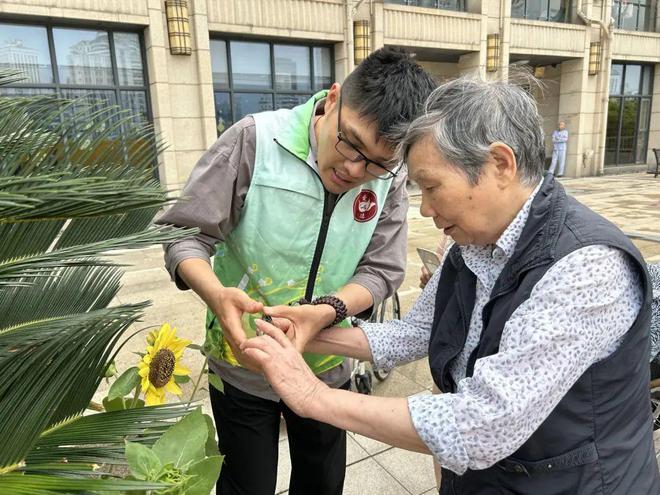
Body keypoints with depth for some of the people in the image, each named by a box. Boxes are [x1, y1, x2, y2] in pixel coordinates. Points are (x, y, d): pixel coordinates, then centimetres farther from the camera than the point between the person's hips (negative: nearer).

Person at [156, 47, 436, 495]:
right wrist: (217, 294, -37)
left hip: (327, 367, 3)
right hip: (243, 364, -2)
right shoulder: (256, 139, -20)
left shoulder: (390, 177, -10)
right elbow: (186, 235, -17)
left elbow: (381, 269, -11)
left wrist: (328, 310, -30)